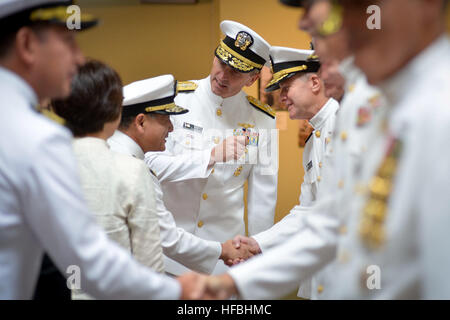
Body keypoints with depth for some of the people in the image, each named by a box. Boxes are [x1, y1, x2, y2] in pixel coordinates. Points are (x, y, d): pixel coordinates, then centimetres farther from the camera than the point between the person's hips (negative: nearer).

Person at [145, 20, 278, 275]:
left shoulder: (262, 119, -2)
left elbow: (263, 196, 3)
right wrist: (210, 156, -26)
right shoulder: (175, 99, -7)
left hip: (225, 243, 1)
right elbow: (151, 164, -16)